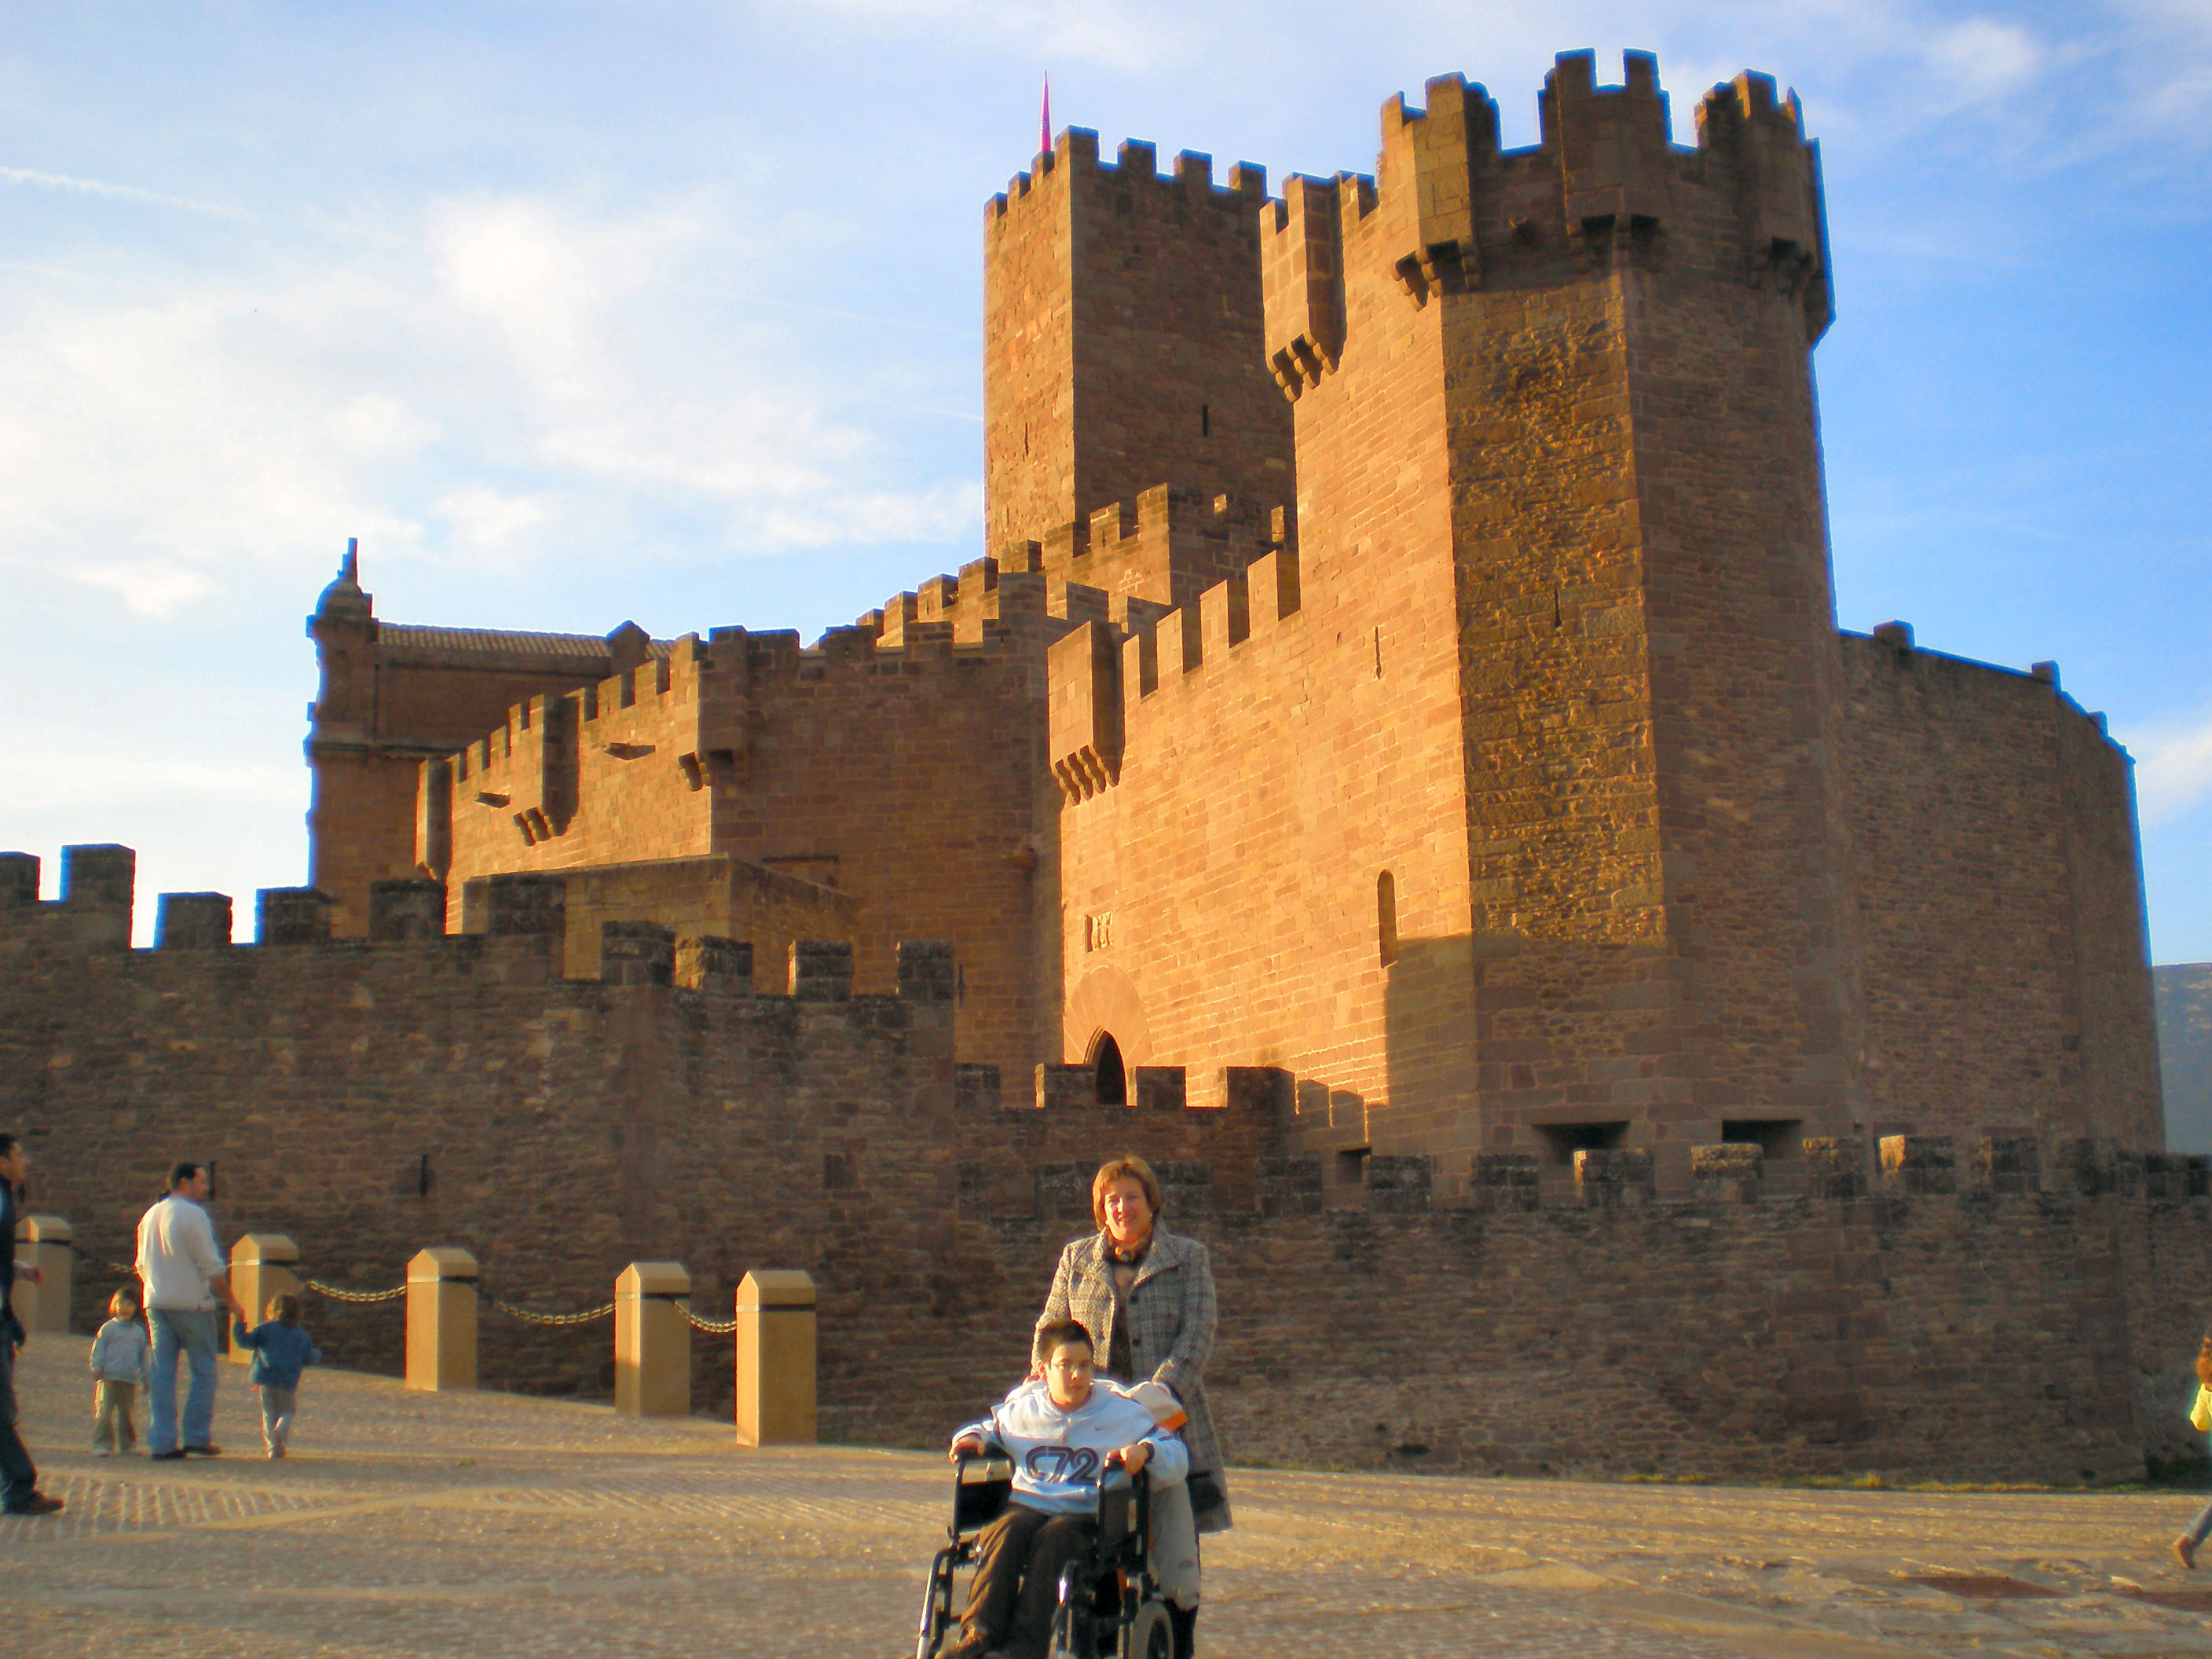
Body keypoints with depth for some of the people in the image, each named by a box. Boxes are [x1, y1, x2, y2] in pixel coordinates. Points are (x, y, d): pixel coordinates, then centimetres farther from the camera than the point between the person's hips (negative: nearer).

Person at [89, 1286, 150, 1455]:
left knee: (126, 1413, 11)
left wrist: (145, 1378, 21)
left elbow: (143, 1357, 20)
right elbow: (98, 1350, 0)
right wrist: (97, 1370, -9)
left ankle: (127, 1444, 20)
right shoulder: (108, 1329, 2)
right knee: (104, 1412, -10)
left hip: (130, 1380, 4)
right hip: (109, 1378, -4)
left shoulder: (139, 1332, 13)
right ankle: (102, 1445, -6)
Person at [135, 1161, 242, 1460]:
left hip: (156, 1302, 7)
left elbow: (142, 1265, 21)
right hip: (192, 1303, -7)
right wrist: (231, 1301, -5)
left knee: (162, 1372, 5)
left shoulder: (150, 1216, 15)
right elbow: (211, 1266, -12)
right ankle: (197, 1438, 1)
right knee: (203, 1371, 2)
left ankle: (162, 1442, 2)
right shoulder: (193, 1215, -10)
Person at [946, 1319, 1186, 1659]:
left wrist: (1145, 1450, -19)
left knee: (1054, 1537, -36)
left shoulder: (1123, 1413, 8)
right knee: (1007, 1530, -33)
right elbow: (990, 1427, 35)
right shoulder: (1022, 1409, 15)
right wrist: (974, 1438, 9)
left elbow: (1176, 1459, 4)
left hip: (1084, 1513, -2)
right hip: (1026, 1505, 2)